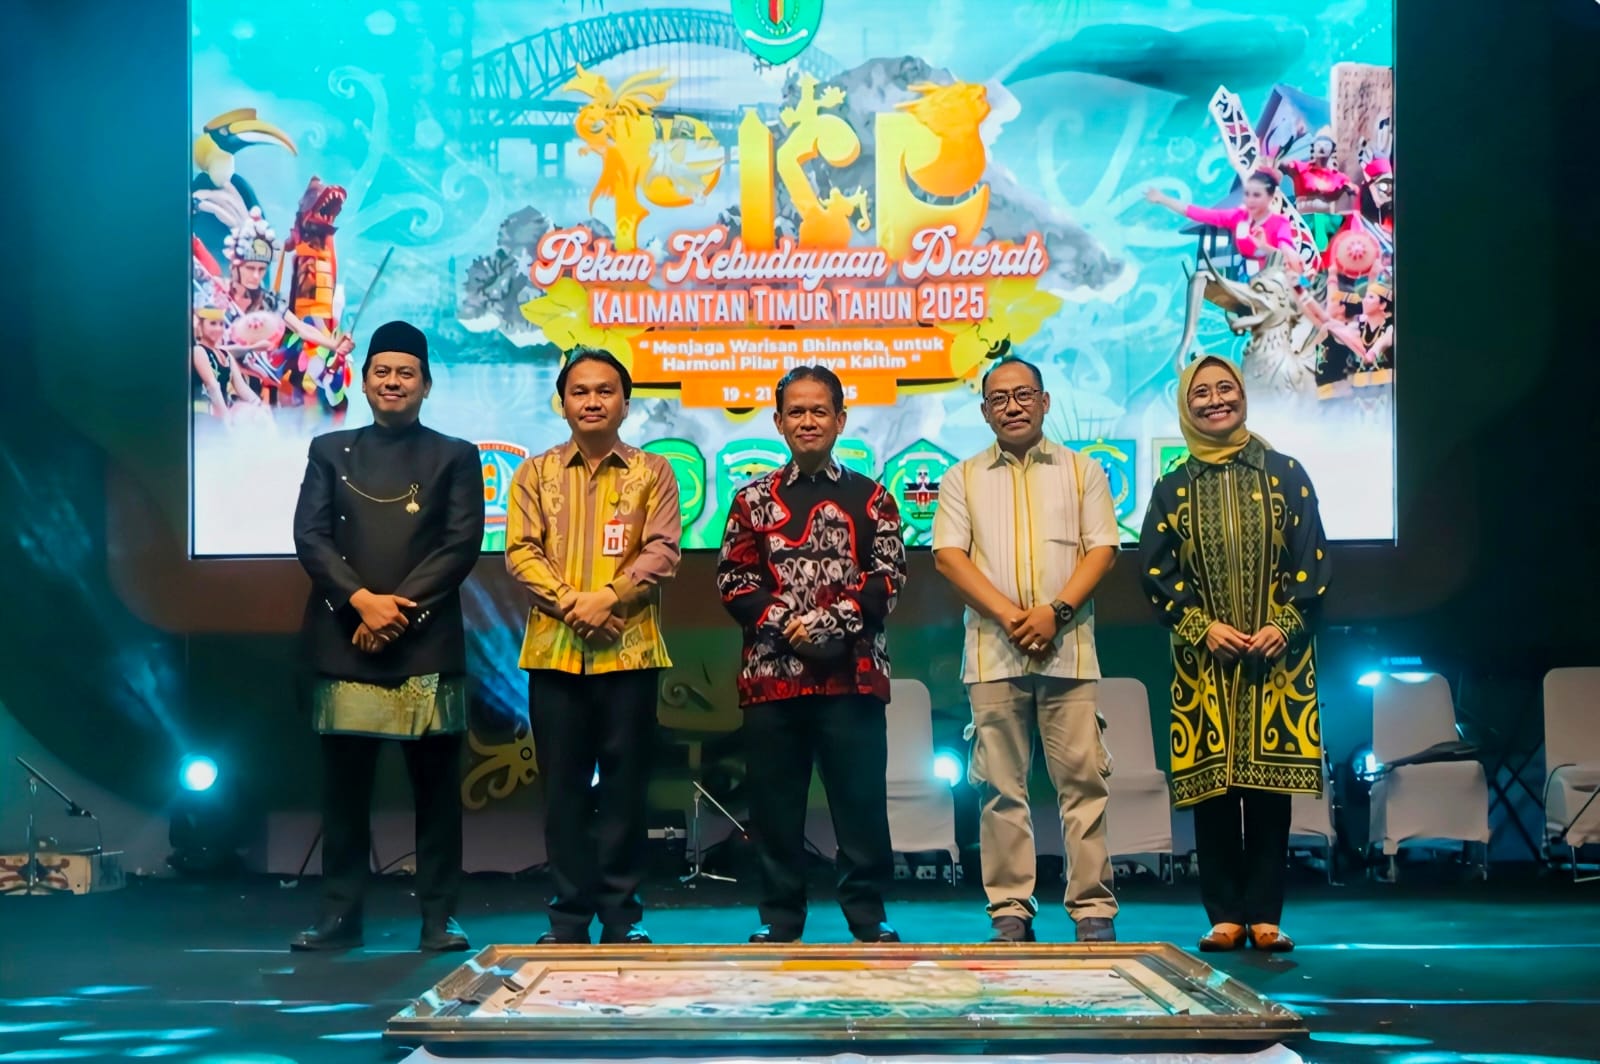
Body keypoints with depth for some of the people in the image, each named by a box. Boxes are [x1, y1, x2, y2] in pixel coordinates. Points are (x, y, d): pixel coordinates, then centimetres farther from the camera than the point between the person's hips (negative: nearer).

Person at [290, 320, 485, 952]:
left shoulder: (454, 457, 10)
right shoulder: (330, 452, 14)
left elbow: (462, 545, -1)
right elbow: (309, 537, 3)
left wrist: (399, 607, -11)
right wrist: (362, 600, -11)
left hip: (426, 645, -1)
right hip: (343, 641, 1)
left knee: (436, 787, 1)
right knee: (344, 786, 3)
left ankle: (439, 918, 7)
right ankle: (340, 915, 10)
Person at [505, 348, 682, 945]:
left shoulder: (652, 473, 7)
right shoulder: (535, 474, 10)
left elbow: (661, 552, -3)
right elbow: (520, 552, 1)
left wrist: (607, 596, -16)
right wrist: (569, 602, -13)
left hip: (629, 649, -1)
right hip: (553, 649, 1)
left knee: (625, 785, 2)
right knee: (563, 786, 4)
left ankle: (622, 915, 9)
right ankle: (568, 915, 11)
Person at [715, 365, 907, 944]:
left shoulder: (870, 498, 8)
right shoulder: (753, 498, 10)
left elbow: (888, 577, 0)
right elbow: (734, 579, 4)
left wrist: (830, 625, -12)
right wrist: (784, 625, -10)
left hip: (852, 672, -1)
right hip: (771, 672, 1)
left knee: (861, 797, 1)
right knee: (774, 801, 5)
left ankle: (868, 915, 11)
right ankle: (779, 917, 15)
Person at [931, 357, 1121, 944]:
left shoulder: (1082, 471, 13)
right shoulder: (962, 479, 13)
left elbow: (1101, 549, 4)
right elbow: (948, 555, 2)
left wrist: (1055, 611, -11)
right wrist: (1009, 615, -10)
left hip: (1068, 649, 0)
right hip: (993, 653, 0)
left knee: (1083, 780, -3)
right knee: (1002, 787, 1)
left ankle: (1093, 909, 1)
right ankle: (1010, 911, 6)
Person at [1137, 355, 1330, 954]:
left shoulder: (1285, 475, 7)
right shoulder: (1174, 488, 9)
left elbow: (1312, 562, 3)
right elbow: (1157, 573, 4)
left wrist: (1284, 625, -10)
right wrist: (1202, 627, -9)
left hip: (1276, 654, -1)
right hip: (1204, 658, 1)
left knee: (1270, 781, -2)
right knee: (1211, 784, -1)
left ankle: (1264, 914, 3)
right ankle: (1225, 914, 6)